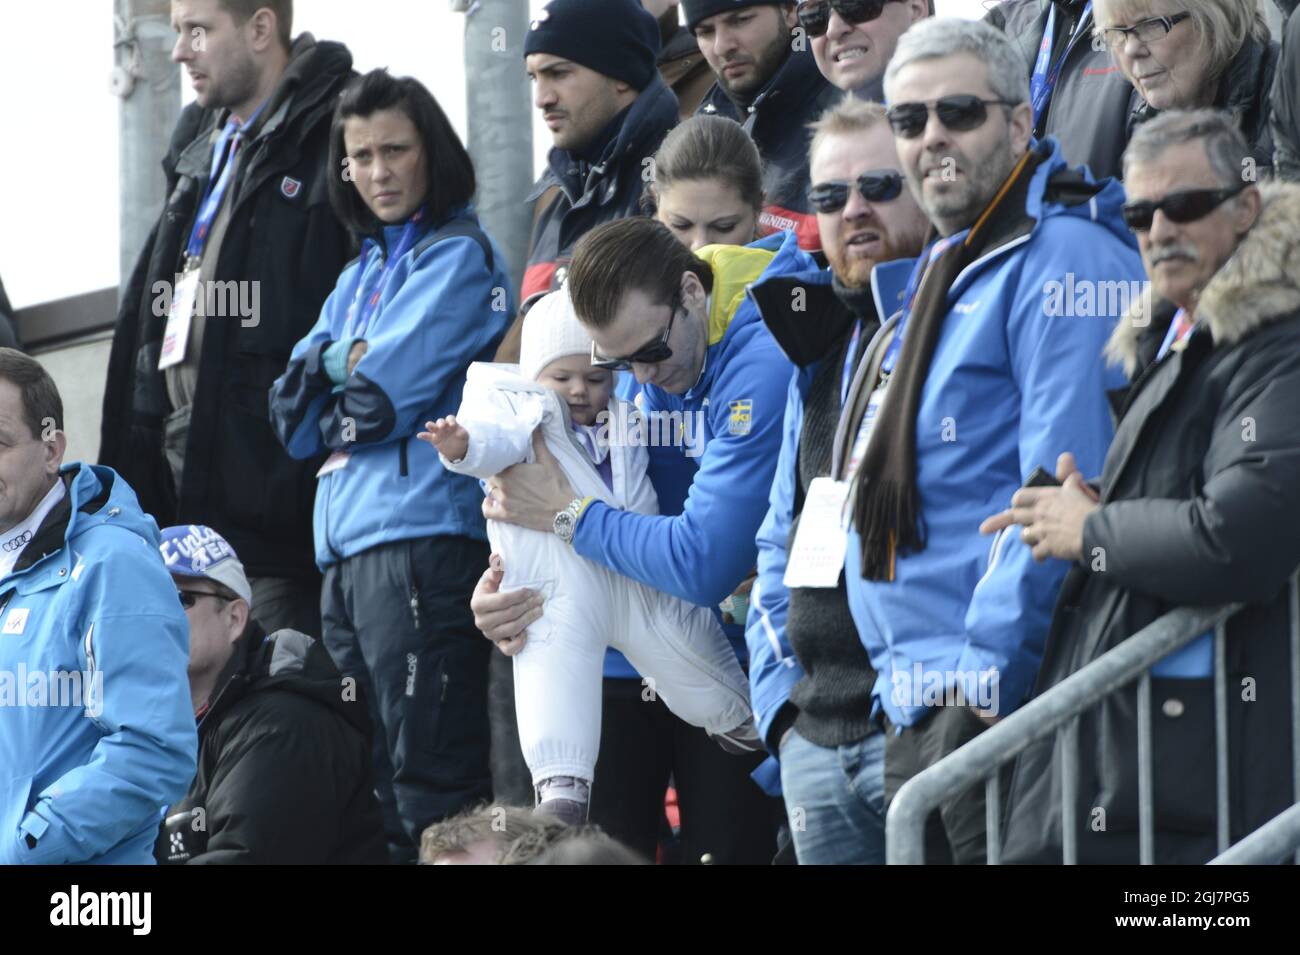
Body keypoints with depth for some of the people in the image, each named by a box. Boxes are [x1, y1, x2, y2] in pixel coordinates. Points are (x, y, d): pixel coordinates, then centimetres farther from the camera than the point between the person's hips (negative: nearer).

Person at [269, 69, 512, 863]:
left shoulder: (460, 256, -2)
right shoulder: (362, 273, 22)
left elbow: (389, 389, -13)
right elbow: (294, 413, 13)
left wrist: (333, 367, 3)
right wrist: (347, 361, -2)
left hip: (423, 536, -9)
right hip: (346, 544, 9)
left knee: (431, 782, -12)